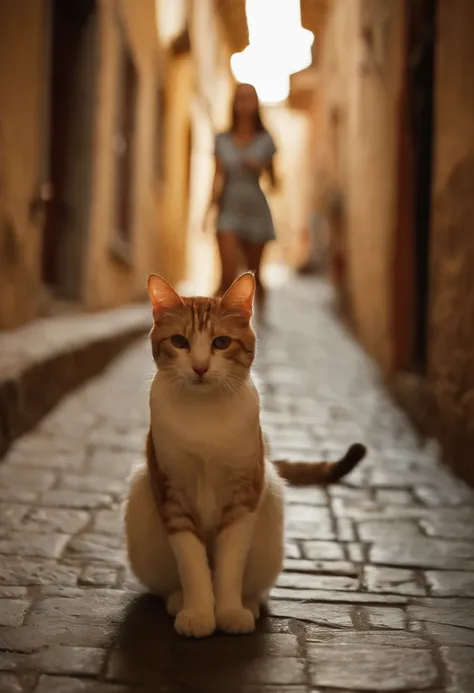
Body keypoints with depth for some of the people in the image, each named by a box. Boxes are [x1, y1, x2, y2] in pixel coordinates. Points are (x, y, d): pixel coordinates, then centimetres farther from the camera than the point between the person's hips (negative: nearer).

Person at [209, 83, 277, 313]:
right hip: (229, 212, -1)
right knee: (228, 276, -15)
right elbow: (219, 176, -1)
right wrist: (213, 201, -19)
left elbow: (273, 182, 8)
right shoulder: (222, 140, 5)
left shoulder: (265, 140, 4)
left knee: (255, 275, 11)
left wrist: (259, 167, -12)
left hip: (256, 210, 1)